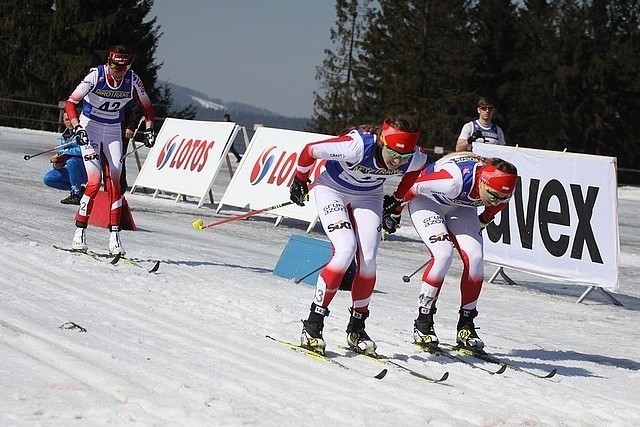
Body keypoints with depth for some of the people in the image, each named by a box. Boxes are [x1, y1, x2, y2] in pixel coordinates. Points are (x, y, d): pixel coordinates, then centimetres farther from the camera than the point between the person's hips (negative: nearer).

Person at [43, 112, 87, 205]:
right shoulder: (64, 136, 11)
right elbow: (62, 159, 13)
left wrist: (61, 153, -22)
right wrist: (57, 164, -12)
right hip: (72, 170, 8)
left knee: (71, 161, -34)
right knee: (48, 178, -4)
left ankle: (76, 195, -21)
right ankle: (80, 190, 2)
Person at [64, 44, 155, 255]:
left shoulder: (133, 80, -11)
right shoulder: (95, 76, -21)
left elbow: (147, 107, 5)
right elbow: (70, 103, -20)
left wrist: (149, 129, -8)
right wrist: (78, 128, -32)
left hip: (113, 132, 3)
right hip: (90, 127, -3)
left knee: (114, 182, -5)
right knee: (95, 181, -16)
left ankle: (115, 237, -2)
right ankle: (79, 233, -10)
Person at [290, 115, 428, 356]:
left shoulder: (414, 159, -25)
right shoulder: (357, 146, -39)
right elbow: (310, 150, -23)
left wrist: (398, 200, 12)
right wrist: (299, 181, -5)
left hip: (368, 196, 4)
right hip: (332, 189, -4)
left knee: (368, 260, -11)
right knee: (346, 249, -23)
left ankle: (356, 328, 7)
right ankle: (313, 325, -15)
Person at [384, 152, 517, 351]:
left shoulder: (502, 190, -25)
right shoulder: (455, 180, -43)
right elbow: (413, 185, -26)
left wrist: (482, 222, 15)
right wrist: (395, 211, -11)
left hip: (460, 207, 5)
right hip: (426, 201, -5)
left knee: (475, 257, -14)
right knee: (443, 254, -25)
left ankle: (466, 325, -2)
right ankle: (422, 323, -14)